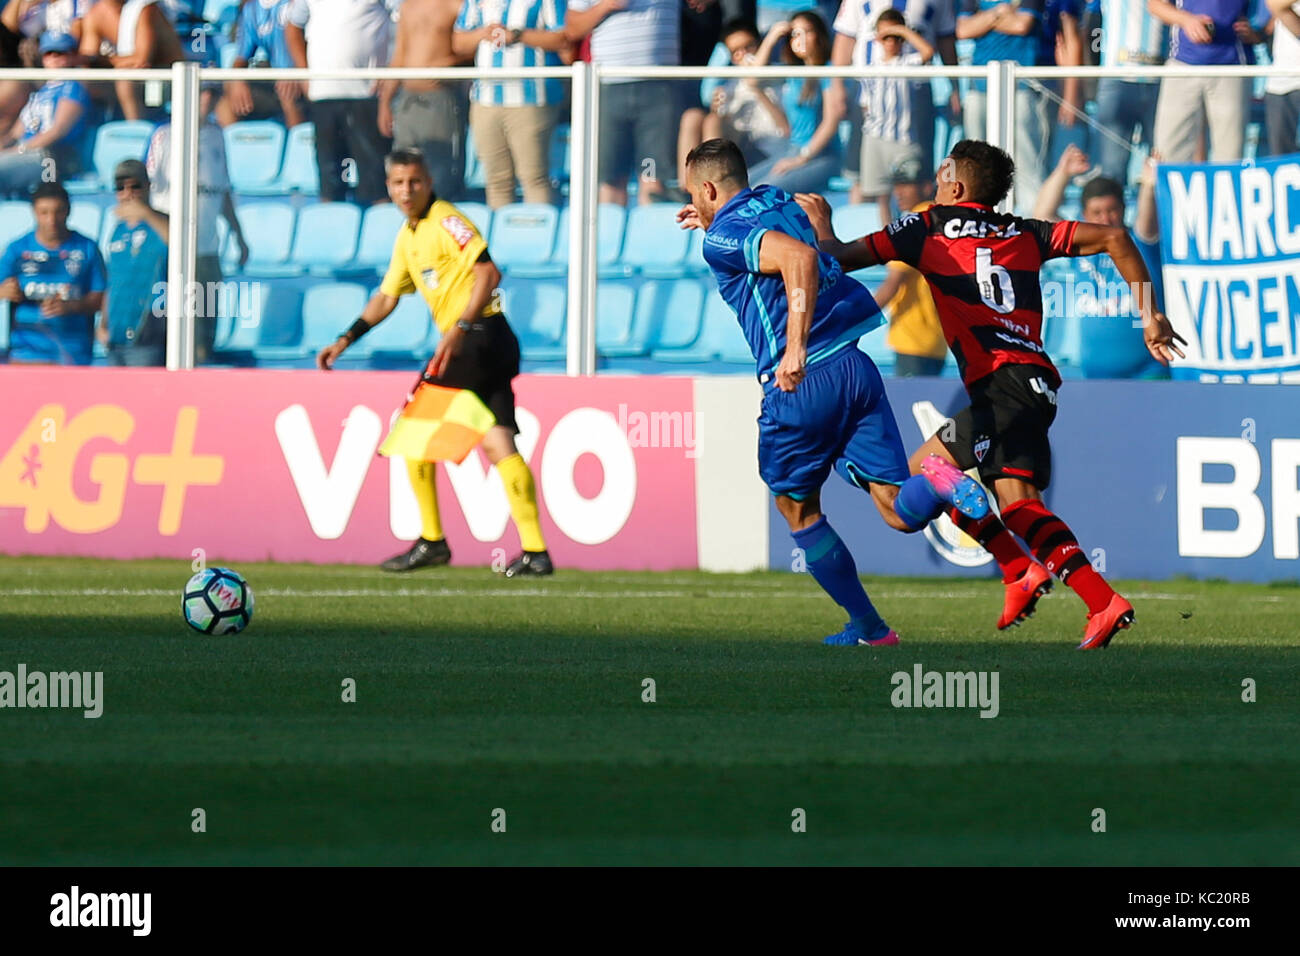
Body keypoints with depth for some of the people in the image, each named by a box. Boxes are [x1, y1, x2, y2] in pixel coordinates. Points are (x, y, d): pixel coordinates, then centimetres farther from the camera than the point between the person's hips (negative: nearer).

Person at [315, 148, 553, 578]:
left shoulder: (445, 221, -9)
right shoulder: (408, 236, 20)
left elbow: (488, 272, -19)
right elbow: (386, 297, 28)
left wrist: (459, 329, -27)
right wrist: (345, 341, 22)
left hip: (477, 337, -9)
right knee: (499, 446, 1)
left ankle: (431, 541, 3)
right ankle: (535, 550, -6)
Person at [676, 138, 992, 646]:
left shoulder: (722, 238, -5)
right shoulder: (778, 202, 18)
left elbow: (798, 257, -24)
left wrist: (796, 347, -29)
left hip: (800, 379, -6)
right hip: (855, 365, 6)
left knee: (797, 508, 18)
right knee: (901, 512, 0)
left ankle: (868, 627, 18)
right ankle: (939, 482, -34)